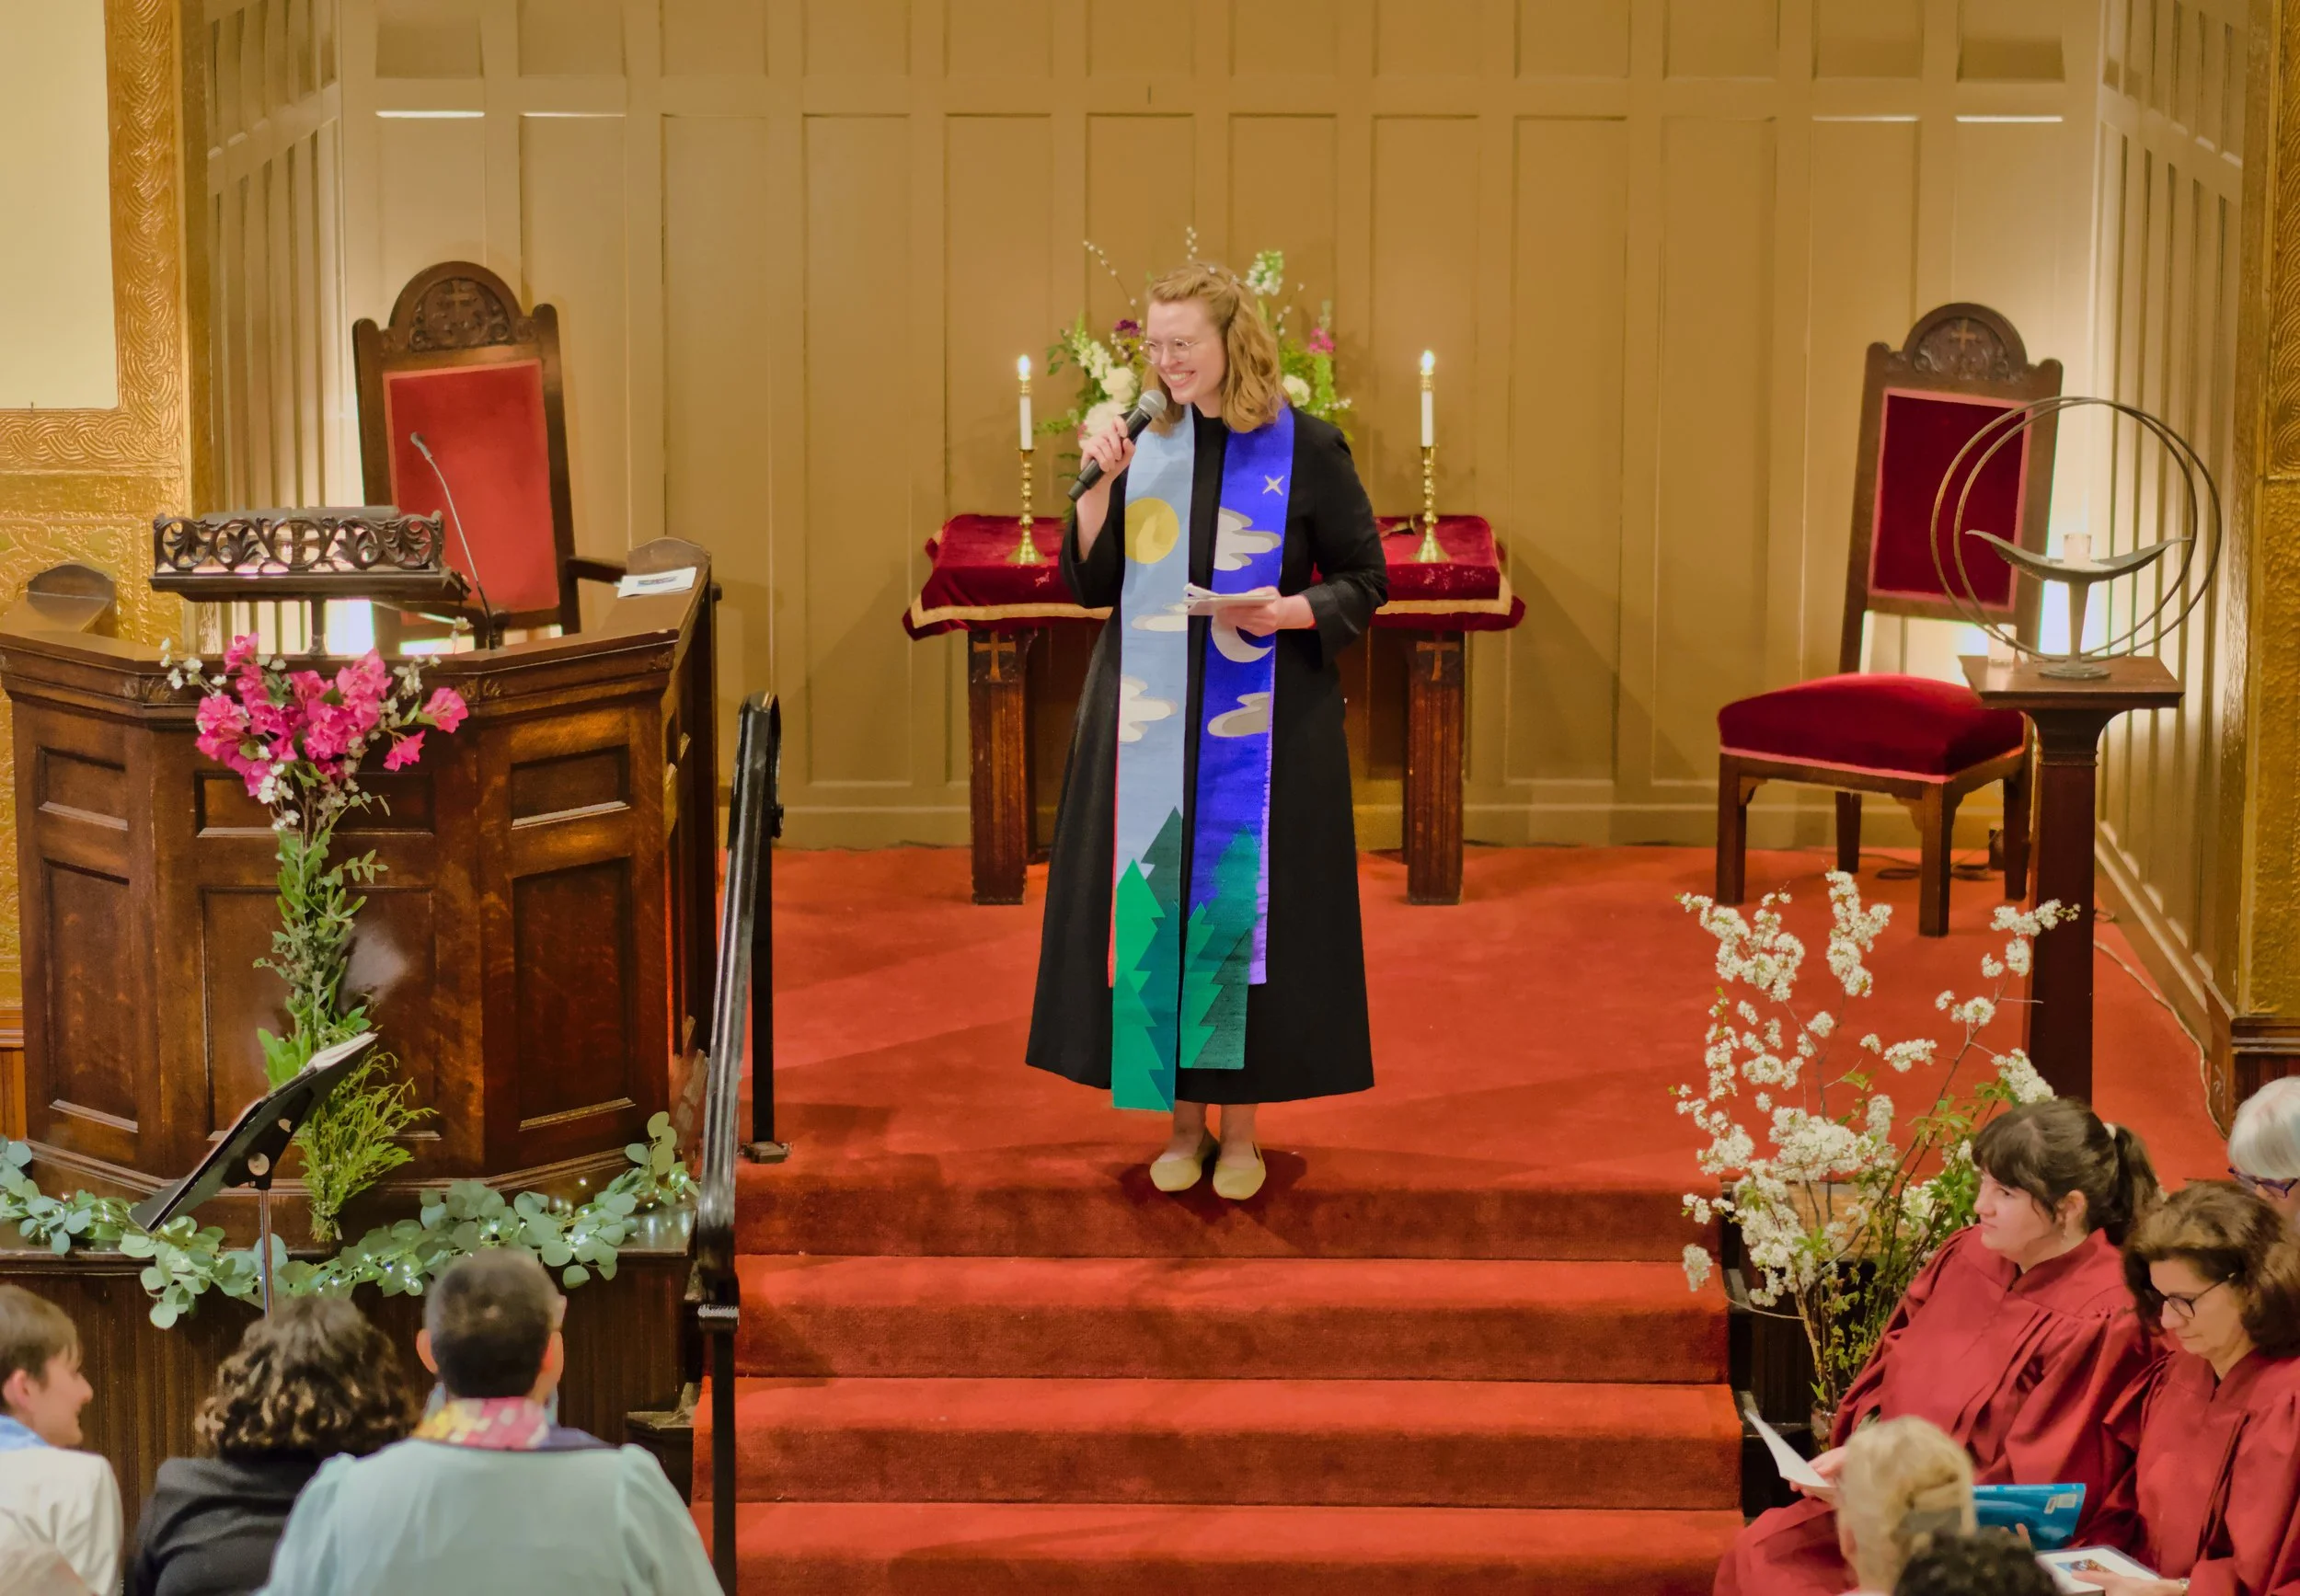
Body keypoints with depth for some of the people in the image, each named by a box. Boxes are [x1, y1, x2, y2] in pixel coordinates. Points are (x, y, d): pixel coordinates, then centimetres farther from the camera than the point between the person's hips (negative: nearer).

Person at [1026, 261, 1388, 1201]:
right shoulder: (1141, 443, 7)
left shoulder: (1304, 448, -3)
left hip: (1261, 726, -3)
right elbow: (1089, 585, 6)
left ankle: (1241, 1127, 10)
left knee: (1241, 906, 0)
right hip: (1149, 724, 3)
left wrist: (1289, 611, -17)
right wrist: (1102, 485, -8)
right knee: (1157, 906, 2)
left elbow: (1365, 581, 1)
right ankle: (1183, 1118, 13)